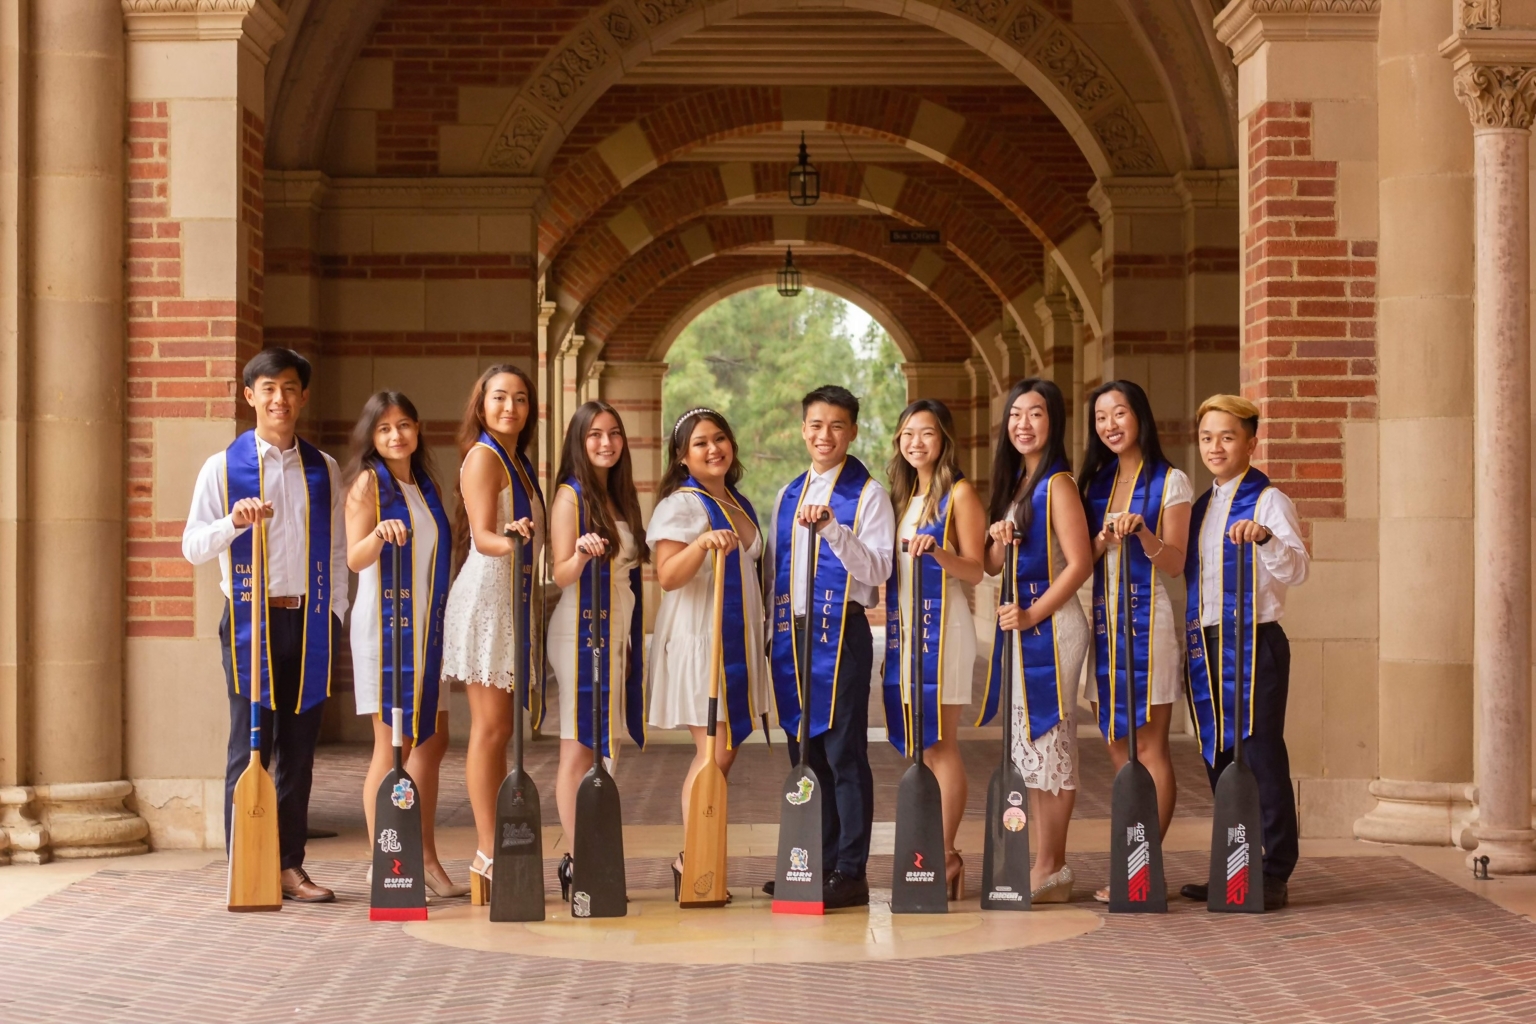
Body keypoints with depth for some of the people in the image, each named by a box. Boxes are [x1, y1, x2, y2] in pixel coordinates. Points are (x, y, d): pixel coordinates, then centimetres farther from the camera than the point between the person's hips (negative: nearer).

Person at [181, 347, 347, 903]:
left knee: (298, 747, 5)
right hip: (251, 620, -3)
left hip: (308, 620, 3)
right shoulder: (224, 467, 3)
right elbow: (192, 546, -2)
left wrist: (340, 616, 8)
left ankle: (291, 866, 12)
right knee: (250, 746, -3)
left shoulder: (324, 470, 13)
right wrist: (234, 522, -20)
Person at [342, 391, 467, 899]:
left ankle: (426, 859, 16)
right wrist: (379, 533, -33)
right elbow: (354, 558, -13)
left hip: (426, 623, 7)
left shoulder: (426, 485, 16)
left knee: (432, 741, 8)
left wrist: (448, 620, 15)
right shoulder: (368, 482, -4)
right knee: (393, 745, -6)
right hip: (385, 621, -7)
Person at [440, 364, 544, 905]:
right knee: (490, 727, -9)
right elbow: (481, 536, -18)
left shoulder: (519, 462, 19)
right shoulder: (483, 456, -7)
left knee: (501, 730, 8)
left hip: (515, 597, 9)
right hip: (487, 595, -9)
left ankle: (494, 849, 11)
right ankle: (488, 852, -8)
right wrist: (508, 541, -37)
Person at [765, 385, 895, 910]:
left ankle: (850, 873, -3)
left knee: (844, 754, -6)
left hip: (842, 631, -6)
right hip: (792, 631, 6)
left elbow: (878, 569, -13)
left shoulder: (868, 494, -3)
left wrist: (832, 529, -24)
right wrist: (770, 631, 14)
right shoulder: (788, 494, 16)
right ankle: (814, 866, 17)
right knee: (804, 752, 10)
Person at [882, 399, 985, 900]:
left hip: (942, 621, -7)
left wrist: (938, 553, -24)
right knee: (919, 745, 6)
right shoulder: (901, 494, 18)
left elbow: (974, 571, -8)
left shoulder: (959, 493, -3)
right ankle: (934, 855, 10)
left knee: (940, 742, -7)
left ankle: (945, 857, -4)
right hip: (902, 622, 7)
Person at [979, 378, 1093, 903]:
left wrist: (1033, 615, -17)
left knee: (1050, 742, -5)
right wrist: (998, 543, -5)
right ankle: (1047, 867, 16)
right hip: (1018, 624, 9)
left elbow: (1080, 564, -16)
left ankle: (1050, 869, 1)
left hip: (1050, 623, -9)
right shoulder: (1014, 483, 15)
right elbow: (993, 565, 17)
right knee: (1030, 745, 10)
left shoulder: (1057, 484, -10)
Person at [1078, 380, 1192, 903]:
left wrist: (1142, 532, -22)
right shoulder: (1095, 481, 15)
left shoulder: (1171, 482, 0)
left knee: (1148, 746, -6)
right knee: (1117, 747, 6)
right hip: (1104, 619, 6)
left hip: (1148, 619, -6)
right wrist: (1105, 540, -8)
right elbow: (1081, 560, 12)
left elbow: (1175, 562, -5)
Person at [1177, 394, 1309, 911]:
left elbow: (1296, 569, -19)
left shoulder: (1269, 501, -5)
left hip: (1254, 642, -7)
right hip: (1204, 645, 7)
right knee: (1219, 759, 9)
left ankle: (1273, 874, -3)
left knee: (1261, 758, -7)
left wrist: (1266, 537, -36)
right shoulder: (1200, 508, 17)